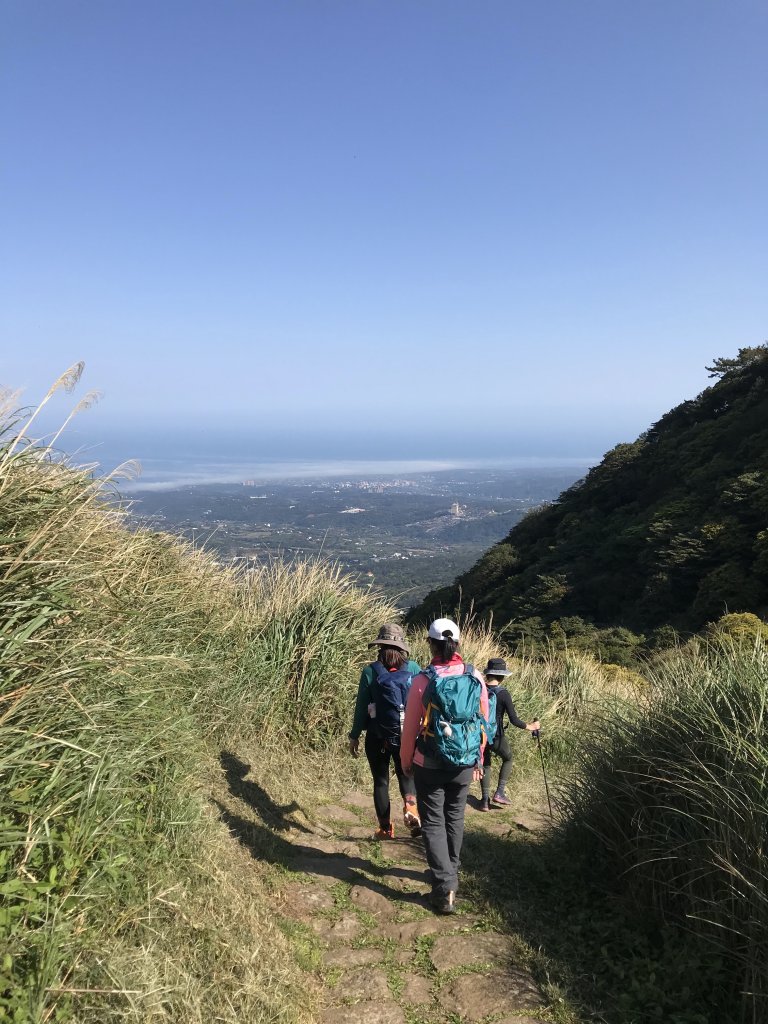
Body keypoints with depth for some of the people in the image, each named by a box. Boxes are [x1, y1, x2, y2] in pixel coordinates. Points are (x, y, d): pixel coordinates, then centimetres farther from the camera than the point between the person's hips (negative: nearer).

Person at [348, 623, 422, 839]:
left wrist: (354, 736, 4)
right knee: (405, 773, 20)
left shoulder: (370, 671, -10)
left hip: (378, 737, -1)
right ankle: (410, 806, -6)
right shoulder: (414, 669, -7)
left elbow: (361, 706, -6)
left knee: (381, 781, 15)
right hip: (407, 735, 1)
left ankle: (385, 828, 20)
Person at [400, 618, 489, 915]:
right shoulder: (476, 679, -7)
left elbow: (410, 726, -9)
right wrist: (478, 760, 16)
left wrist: (406, 760, 7)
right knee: (455, 818, 21)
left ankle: (445, 889, 1)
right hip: (465, 765, 4)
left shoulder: (423, 680, -16)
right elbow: (483, 723, 2)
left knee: (433, 823, 7)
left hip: (430, 766, -3)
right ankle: (450, 873, 37)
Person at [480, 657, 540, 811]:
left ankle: (485, 800, 18)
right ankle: (499, 793, 17)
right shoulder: (503, 693, -18)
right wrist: (529, 726, -1)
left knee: (485, 764, 21)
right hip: (496, 737, -3)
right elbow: (514, 720, -16)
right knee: (507, 759, 24)